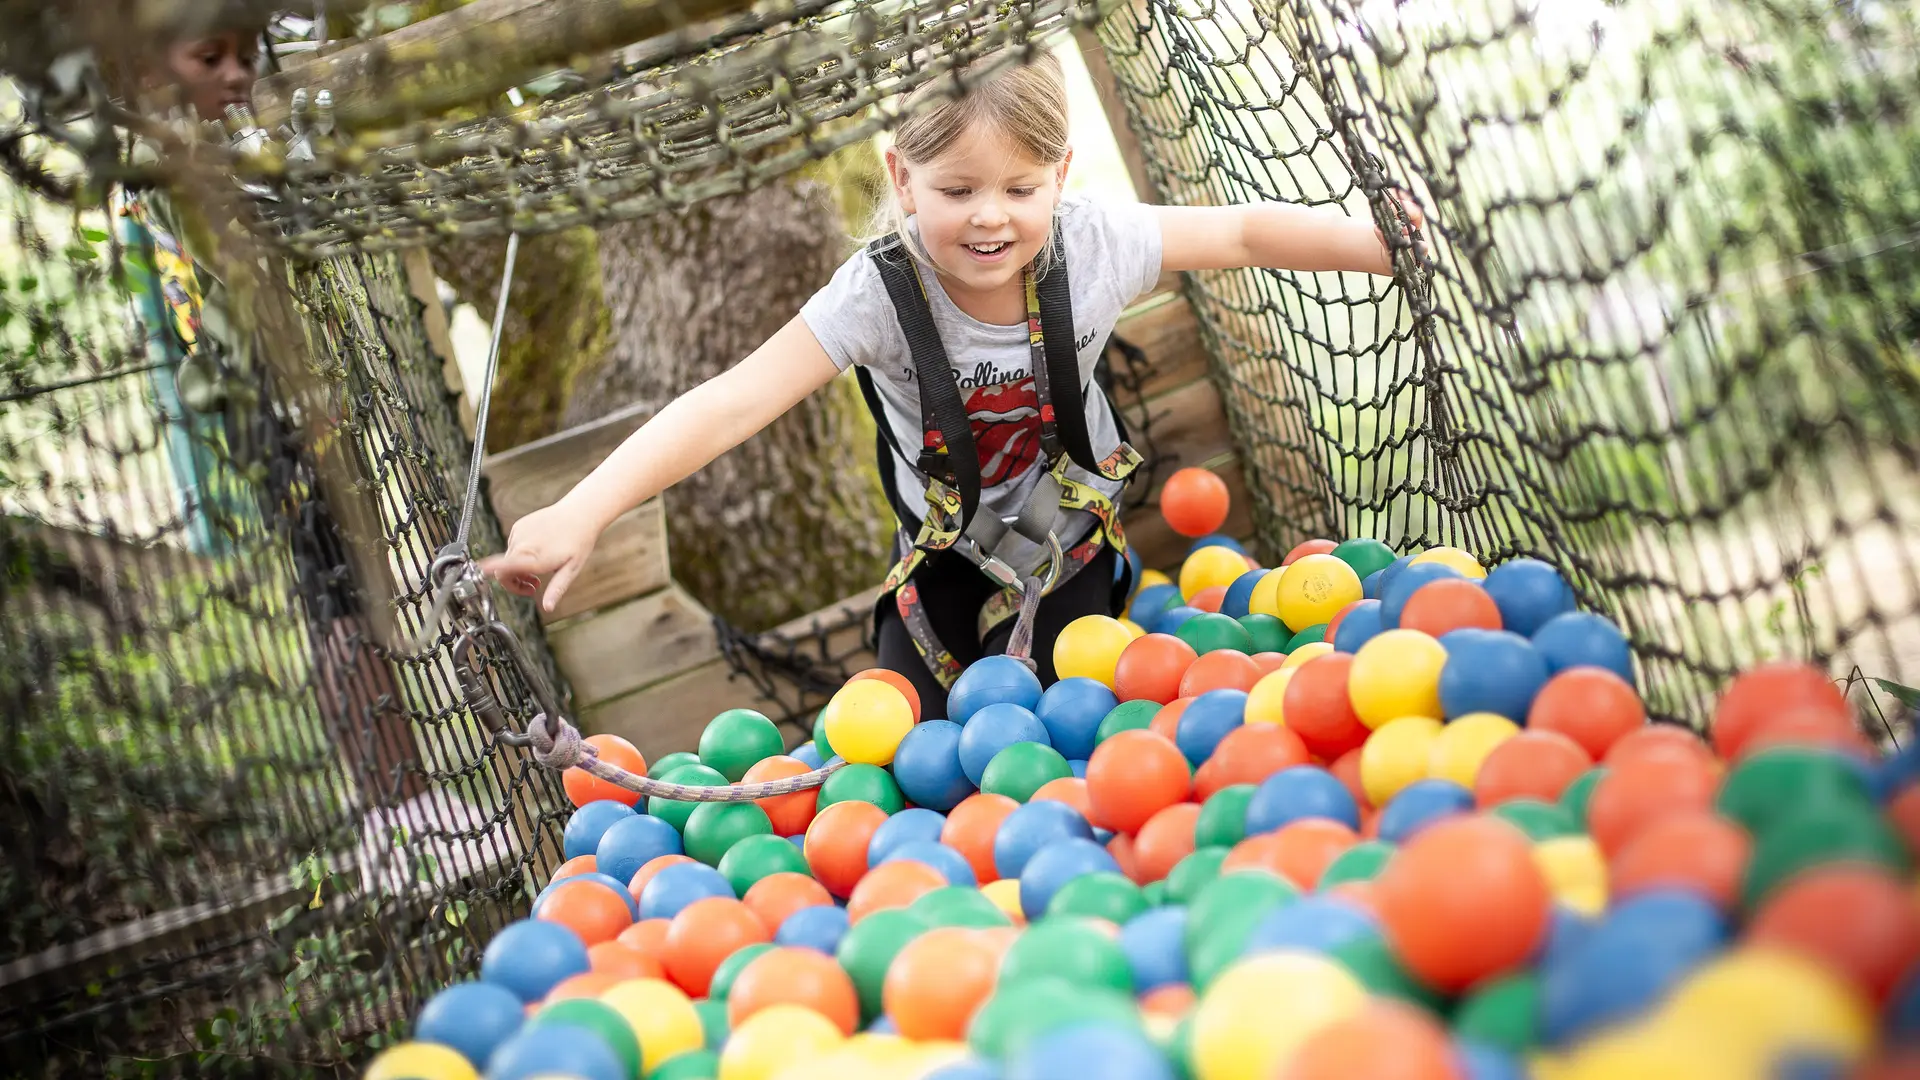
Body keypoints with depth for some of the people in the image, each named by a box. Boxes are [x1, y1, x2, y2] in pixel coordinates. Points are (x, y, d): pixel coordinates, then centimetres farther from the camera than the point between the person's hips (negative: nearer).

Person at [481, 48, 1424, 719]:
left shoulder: (1090, 243, -24)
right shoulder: (881, 292, -31)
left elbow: (1247, 232, -12)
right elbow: (730, 404, -40)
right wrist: (581, 511, -50)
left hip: (1072, 538, 1)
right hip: (946, 556, 0)